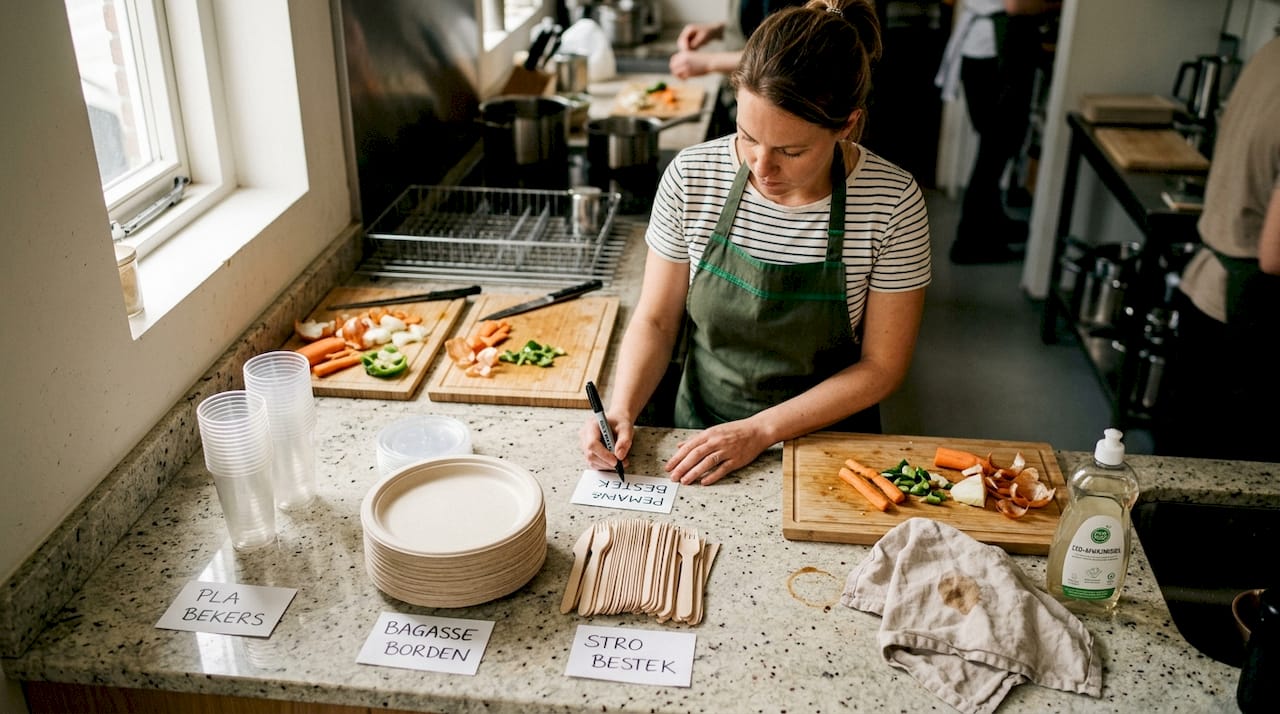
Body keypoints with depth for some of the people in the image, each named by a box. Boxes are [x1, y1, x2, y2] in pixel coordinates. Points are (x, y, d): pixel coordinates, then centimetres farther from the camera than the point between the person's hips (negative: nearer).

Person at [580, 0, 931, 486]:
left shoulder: (893, 204, -14)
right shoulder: (691, 177, -9)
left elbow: (882, 366, -7)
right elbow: (655, 321, 1)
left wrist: (760, 431, -15)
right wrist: (621, 410, -16)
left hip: (826, 441, 0)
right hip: (699, 435, 1)